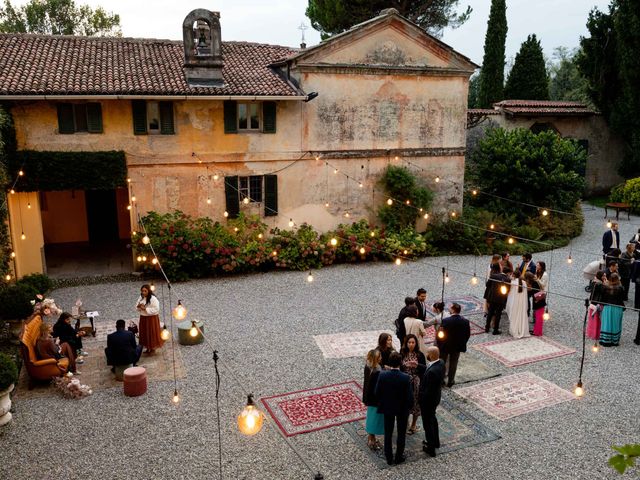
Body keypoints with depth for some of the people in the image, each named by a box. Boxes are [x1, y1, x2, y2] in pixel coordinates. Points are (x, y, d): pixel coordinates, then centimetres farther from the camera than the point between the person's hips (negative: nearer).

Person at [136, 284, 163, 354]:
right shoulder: (141, 298, 4)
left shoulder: (153, 299, -19)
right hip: (143, 318, 7)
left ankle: (153, 348, 18)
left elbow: (156, 309, -22)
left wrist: (145, 309, -25)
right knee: (144, 334, 13)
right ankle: (147, 348, 28)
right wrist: (138, 306, -12)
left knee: (152, 333, 3)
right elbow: (137, 308, 12)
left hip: (151, 319, -7)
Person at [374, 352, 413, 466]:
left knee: (388, 433, 18)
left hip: (387, 408, 2)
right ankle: (399, 458, 32)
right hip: (402, 409, -2)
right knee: (401, 434, 19)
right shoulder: (406, 378, -25)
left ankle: (389, 458, 30)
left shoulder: (382, 375, -20)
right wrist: (409, 406, 1)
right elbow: (410, 397, -19)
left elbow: (377, 392, -11)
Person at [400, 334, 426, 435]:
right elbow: (399, 367, 1)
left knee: (415, 403, 8)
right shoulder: (402, 354, -3)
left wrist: (417, 365, -24)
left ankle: (413, 425, 25)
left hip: (416, 382, -2)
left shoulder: (420, 355, -8)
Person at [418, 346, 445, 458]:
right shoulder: (441, 363, -11)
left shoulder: (432, 372, -37)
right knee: (432, 418, 29)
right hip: (436, 397, 9)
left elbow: (428, 391, -30)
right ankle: (435, 441, 48)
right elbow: (427, 368, 8)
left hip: (428, 399, -9)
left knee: (428, 423, 12)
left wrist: (420, 398, -16)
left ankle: (430, 448, 30)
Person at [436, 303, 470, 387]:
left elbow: (441, 334, -19)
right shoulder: (465, 321, -14)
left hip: (445, 346, -2)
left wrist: (439, 345, -3)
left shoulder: (445, 321, -25)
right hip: (458, 346, 2)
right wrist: (462, 343, 12)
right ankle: (450, 381, 28)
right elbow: (467, 335, -4)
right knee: (453, 364, 18)